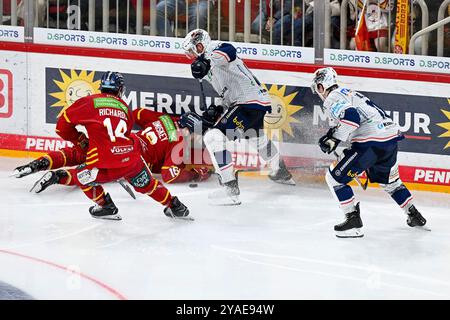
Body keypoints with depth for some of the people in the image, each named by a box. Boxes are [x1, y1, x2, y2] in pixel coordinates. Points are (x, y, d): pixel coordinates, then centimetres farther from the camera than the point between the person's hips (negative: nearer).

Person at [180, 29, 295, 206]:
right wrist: (216, 112, 12)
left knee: (214, 136, -19)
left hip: (249, 102, -12)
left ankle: (230, 187, -21)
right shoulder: (212, 66, 20)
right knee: (256, 138, 38)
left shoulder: (215, 49, -10)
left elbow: (229, 51, -36)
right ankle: (281, 173, 62)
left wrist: (205, 61, -51)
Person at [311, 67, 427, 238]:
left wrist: (334, 139, -12)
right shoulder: (349, 93, 26)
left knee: (335, 177, -1)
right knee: (389, 180, 32)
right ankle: (414, 216, 38)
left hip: (371, 143, -9)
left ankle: (353, 220, -5)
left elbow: (351, 116, -21)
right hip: (391, 136, 9)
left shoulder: (332, 99, -3)